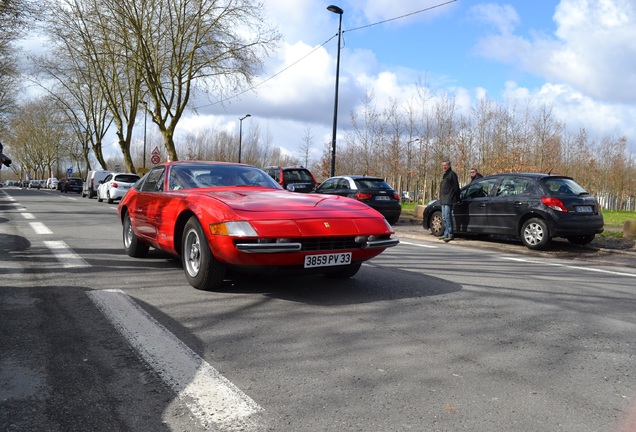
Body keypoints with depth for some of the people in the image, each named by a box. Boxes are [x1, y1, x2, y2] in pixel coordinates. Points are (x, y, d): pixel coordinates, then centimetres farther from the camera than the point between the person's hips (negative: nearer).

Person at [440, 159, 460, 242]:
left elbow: (456, 186, -10)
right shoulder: (445, 175, 21)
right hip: (443, 200, 10)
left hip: (449, 200, -10)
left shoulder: (452, 174, -6)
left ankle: (450, 235, -12)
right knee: (444, 217, 11)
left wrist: (456, 198, -13)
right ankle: (446, 234, 17)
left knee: (447, 217, -13)